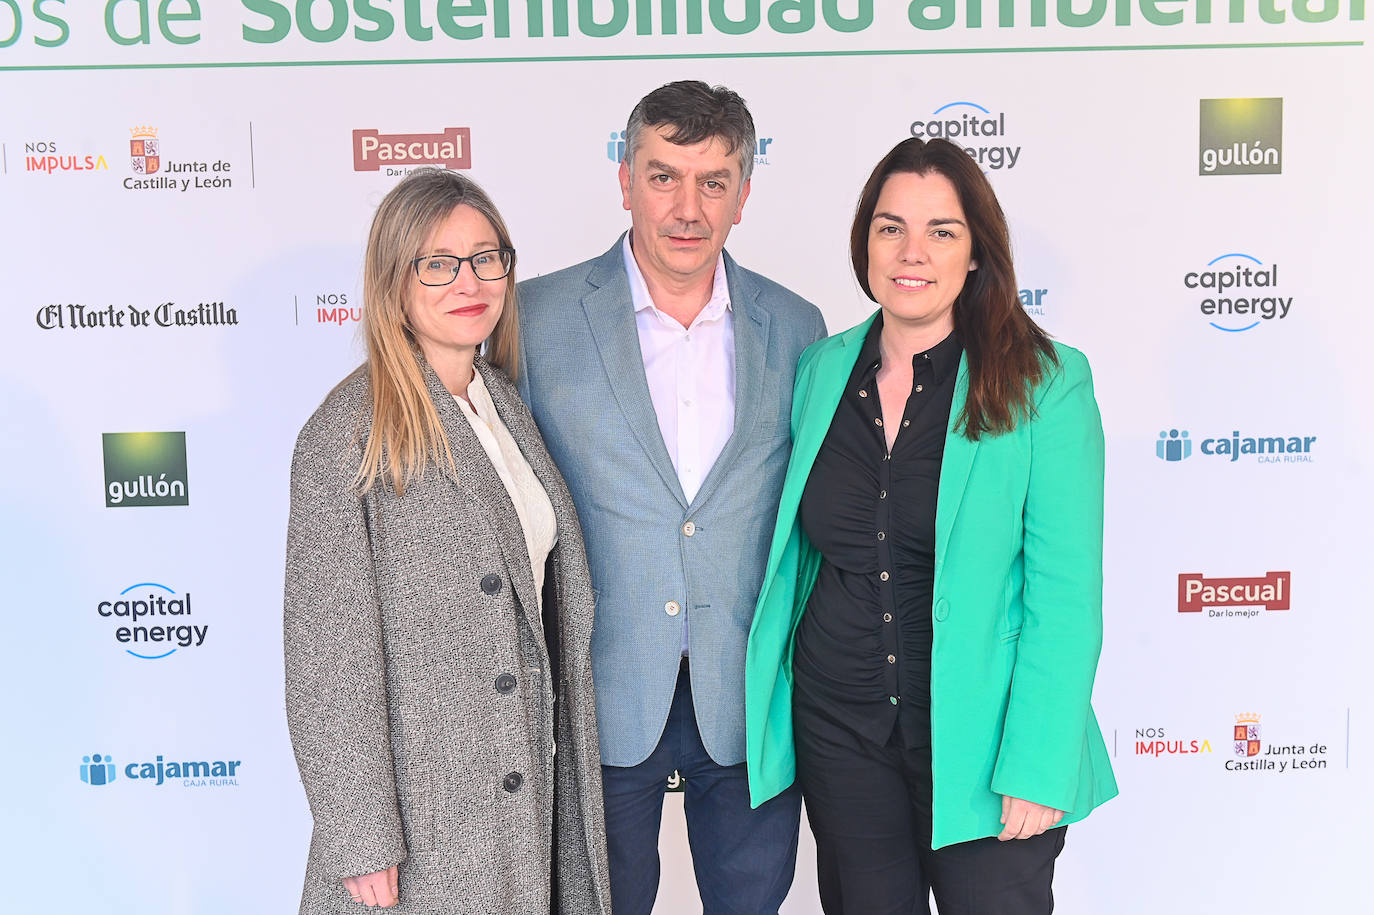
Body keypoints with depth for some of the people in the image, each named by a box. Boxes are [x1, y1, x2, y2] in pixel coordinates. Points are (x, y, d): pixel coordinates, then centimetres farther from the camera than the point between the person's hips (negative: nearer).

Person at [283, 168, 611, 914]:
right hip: (420, 814, -6)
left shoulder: (507, 406, 6)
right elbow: (329, 660, -16)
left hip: (525, 786, 6)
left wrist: (560, 749, 11)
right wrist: (362, 844, -16)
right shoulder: (347, 438, -16)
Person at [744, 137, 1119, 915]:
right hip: (836, 727, 4)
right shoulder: (821, 370, 3)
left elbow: (1065, 595, -12)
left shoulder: (1048, 383, -10)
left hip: (977, 732, -3)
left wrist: (1038, 767, -16)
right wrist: (774, 710, 8)